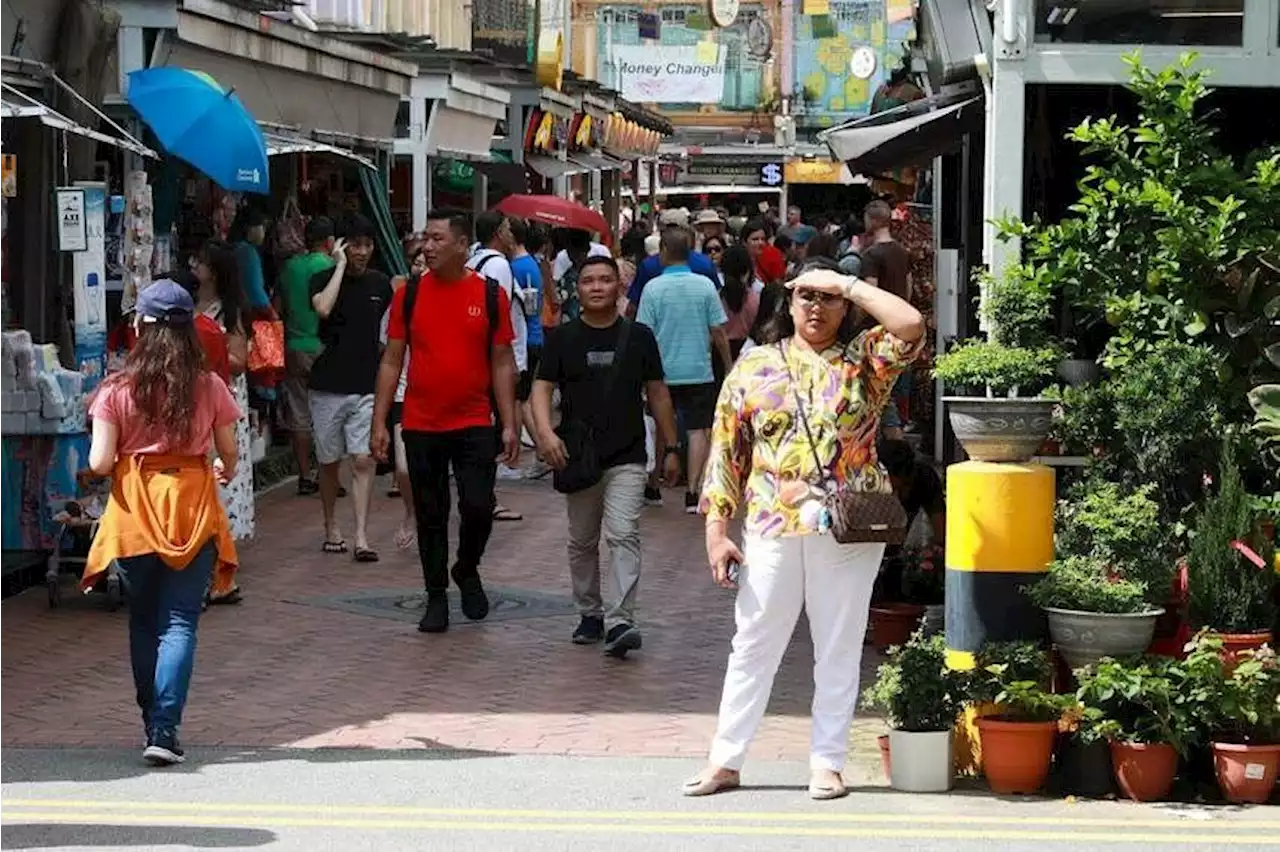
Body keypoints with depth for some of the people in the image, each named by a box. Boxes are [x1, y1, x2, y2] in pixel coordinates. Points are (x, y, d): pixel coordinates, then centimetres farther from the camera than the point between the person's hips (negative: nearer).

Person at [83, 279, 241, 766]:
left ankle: (154, 724, 22)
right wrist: (222, 472, 27)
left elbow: (100, 463, -9)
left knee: (143, 621, 15)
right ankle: (165, 731, -13)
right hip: (193, 509, 0)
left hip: (134, 514, 0)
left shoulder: (117, 391, -6)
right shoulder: (210, 387, -3)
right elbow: (230, 457, 4)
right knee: (179, 621, 0)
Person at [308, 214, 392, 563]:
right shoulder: (324, 279, -1)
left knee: (363, 460, -10)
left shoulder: (381, 284, 8)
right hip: (328, 386, -1)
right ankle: (331, 528, 26)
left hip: (367, 387, 1)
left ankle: (362, 538, -13)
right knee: (329, 462, 9)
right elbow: (323, 308, -23)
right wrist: (341, 265, -15)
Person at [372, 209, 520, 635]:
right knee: (430, 516, 7)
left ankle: (467, 570, 21)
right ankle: (436, 596, 19)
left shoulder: (490, 295, -1)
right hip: (421, 425, 1)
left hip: (475, 424, -1)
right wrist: (379, 421, 0)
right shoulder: (409, 294, 1)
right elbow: (392, 361, 5)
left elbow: (502, 363, 2)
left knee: (478, 507, -8)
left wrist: (510, 424, -2)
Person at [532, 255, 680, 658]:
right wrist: (545, 432, -20)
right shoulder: (563, 338, 3)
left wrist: (671, 447, 9)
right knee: (582, 542, 13)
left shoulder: (638, 337, 4)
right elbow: (542, 387, -2)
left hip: (626, 459, -2)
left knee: (623, 534, -15)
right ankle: (589, 613, 27)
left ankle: (620, 621, -21)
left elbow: (657, 394, 9)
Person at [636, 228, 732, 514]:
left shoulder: (653, 287, -7)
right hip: (699, 371, 0)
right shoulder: (705, 286, -4)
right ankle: (692, 492, -6)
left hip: (663, 371, 0)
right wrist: (729, 365, 9)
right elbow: (718, 332, -2)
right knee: (698, 430, 2)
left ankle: (653, 486, 25)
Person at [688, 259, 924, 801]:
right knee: (754, 646, 6)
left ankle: (827, 762, 14)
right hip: (773, 530, 1)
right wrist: (717, 530, 0)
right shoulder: (755, 366, 7)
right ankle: (725, 760, 13)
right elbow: (726, 452, 6)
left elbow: (911, 326, -14)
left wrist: (848, 285, -7)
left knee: (839, 649, 6)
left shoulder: (863, 361, 5)